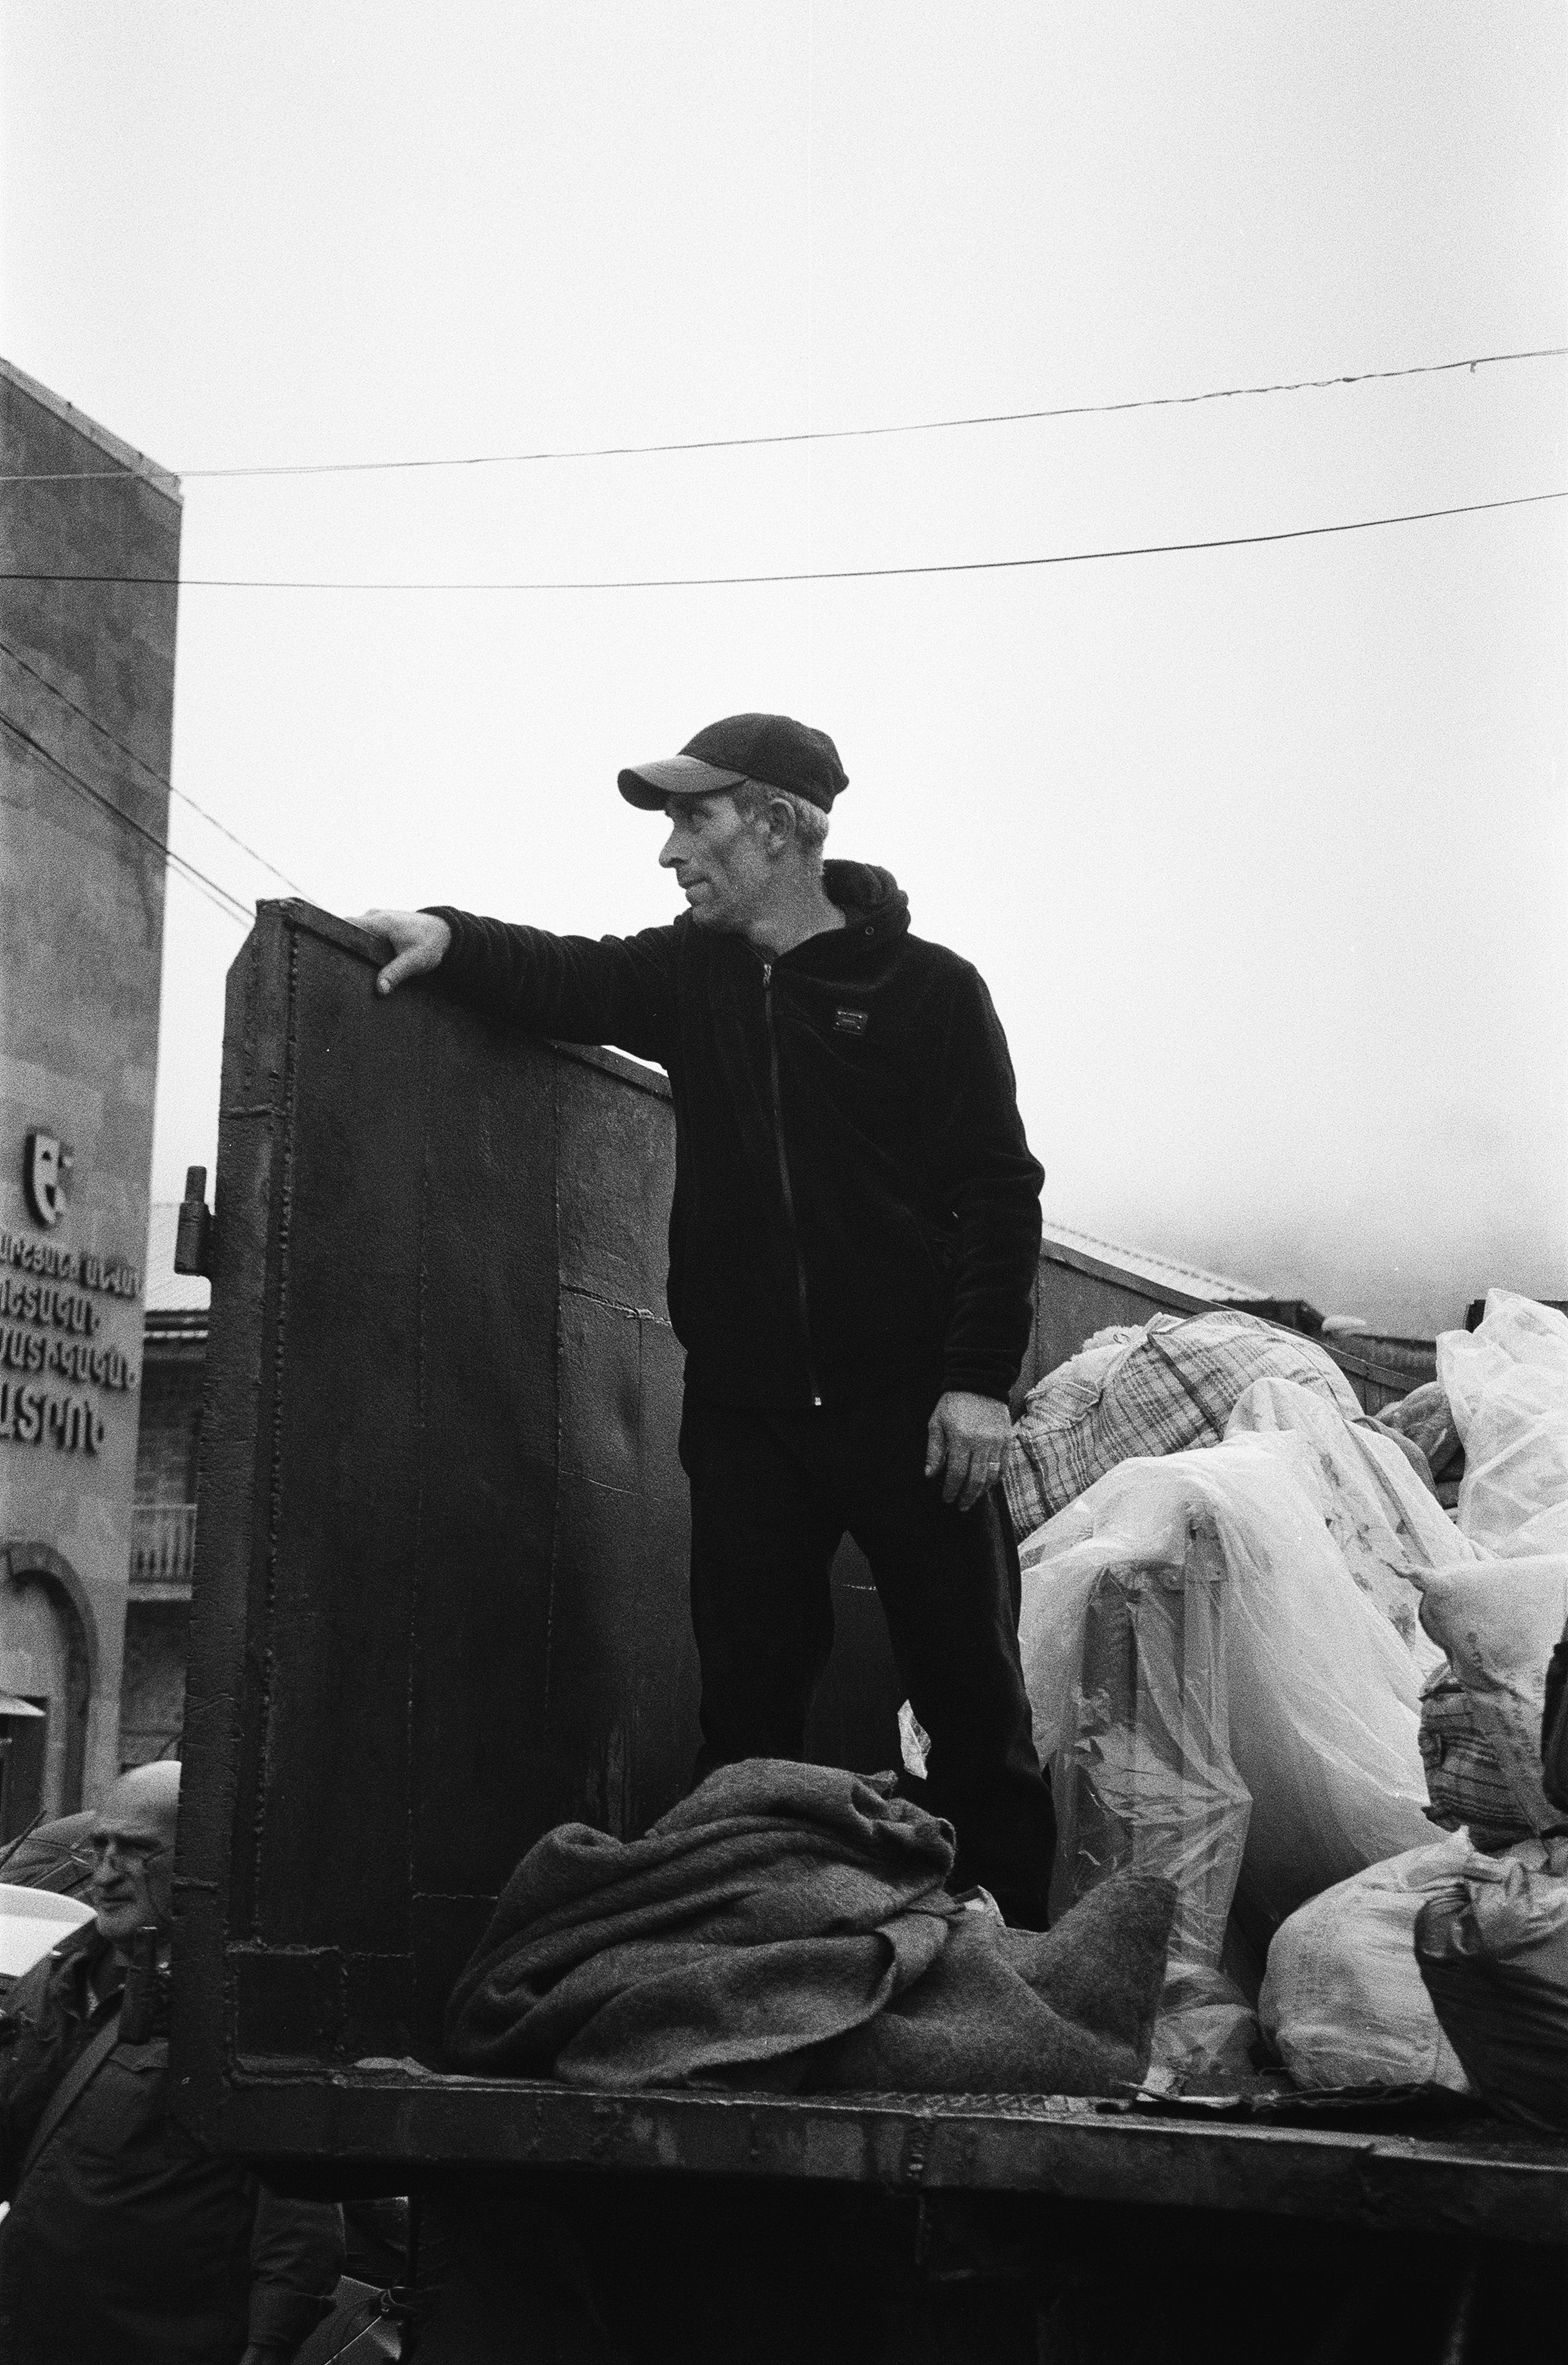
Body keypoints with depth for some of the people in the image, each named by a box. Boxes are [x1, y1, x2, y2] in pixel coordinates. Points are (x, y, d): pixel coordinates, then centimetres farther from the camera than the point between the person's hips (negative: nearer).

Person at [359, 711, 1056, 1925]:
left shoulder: (928, 989, -3)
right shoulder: (691, 972, 12)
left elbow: (1001, 1191, -6)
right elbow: (567, 977, 3)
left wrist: (981, 1379, -13)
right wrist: (449, 938, -17)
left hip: (909, 1404, -4)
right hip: (745, 1413, 4)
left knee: (975, 1703, 1)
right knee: (748, 1709, 7)